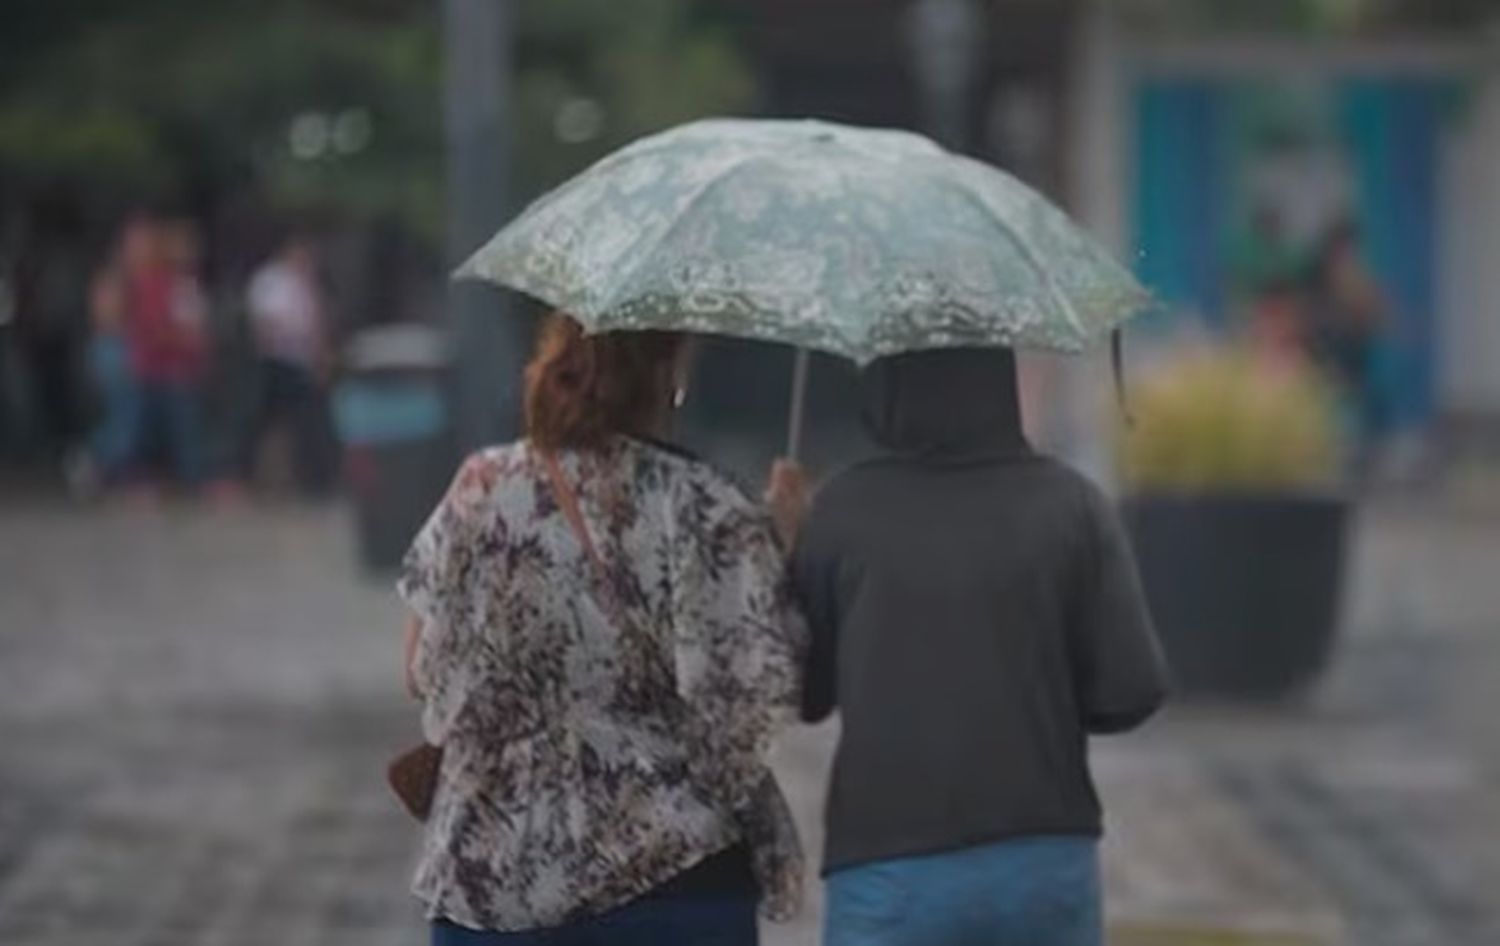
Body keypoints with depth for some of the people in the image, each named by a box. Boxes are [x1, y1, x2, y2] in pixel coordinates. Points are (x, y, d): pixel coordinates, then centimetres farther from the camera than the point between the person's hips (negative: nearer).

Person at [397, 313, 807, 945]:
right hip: (670, 876, -3)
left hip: (486, 875, 3)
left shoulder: (479, 495, -1)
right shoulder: (705, 512, -11)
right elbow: (767, 687, -14)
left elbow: (423, 674, 6)